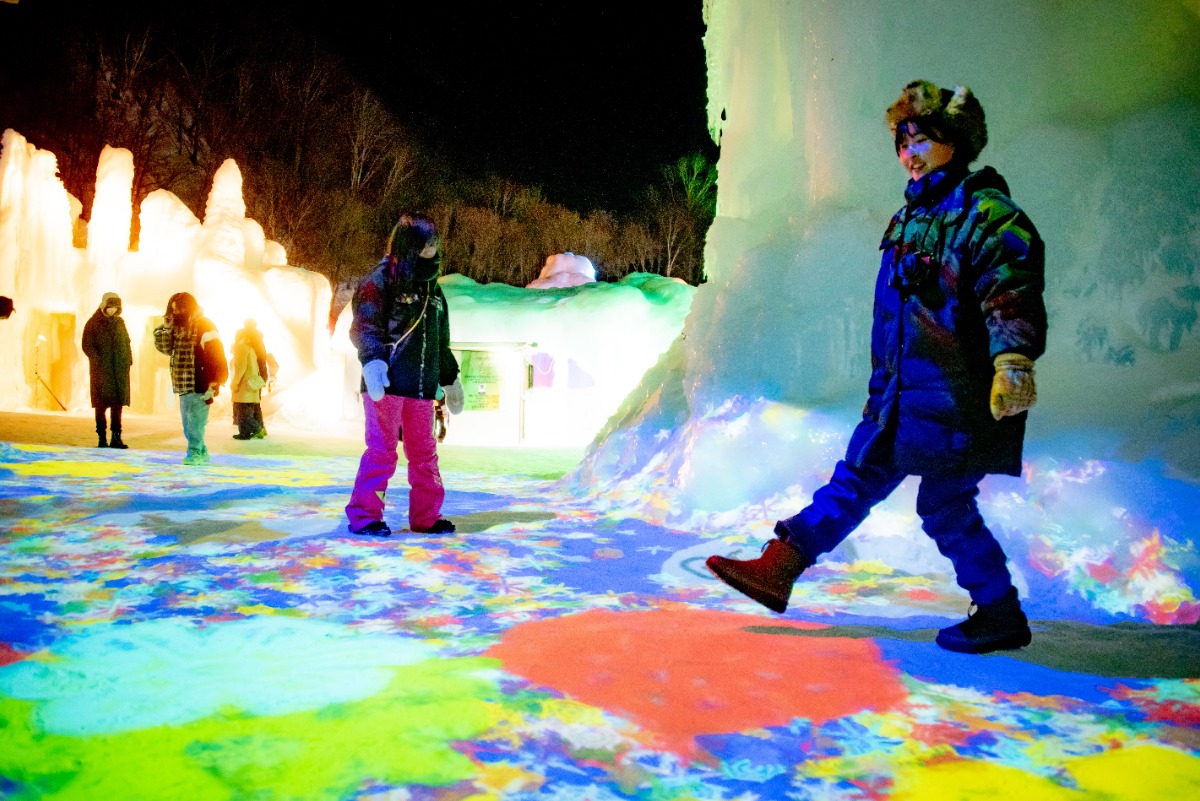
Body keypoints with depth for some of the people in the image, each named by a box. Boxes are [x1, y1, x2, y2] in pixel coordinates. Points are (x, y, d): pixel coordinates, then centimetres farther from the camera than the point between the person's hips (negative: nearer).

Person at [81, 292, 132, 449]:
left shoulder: (119, 322, 14)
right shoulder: (93, 323, -1)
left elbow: (126, 342, 19)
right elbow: (87, 346, -5)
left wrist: (128, 360, 6)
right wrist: (99, 362, -15)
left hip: (120, 370, 4)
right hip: (101, 370, -4)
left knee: (117, 403, 5)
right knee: (101, 403, 0)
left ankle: (116, 437, 10)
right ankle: (102, 437, 4)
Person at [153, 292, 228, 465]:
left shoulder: (204, 325, -10)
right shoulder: (178, 327, 14)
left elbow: (216, 355, -15)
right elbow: (165, 348, 16)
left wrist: (214, 383, -19)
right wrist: (165, 328, 1)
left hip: (199, 385, -9)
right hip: (184, 385, 9)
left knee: (195, 420, -9)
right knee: (188, 422, 13)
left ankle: (194, 453, -2)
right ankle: (201, 452, 22)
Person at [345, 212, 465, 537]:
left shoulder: (432, 287, 19)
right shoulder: (381, 279, -3)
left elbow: (441, 342, 26)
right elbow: (365, 327, -11)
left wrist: (450, 378, 28)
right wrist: (372, 361, -27)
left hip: (421, 387, 7)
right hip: (387, 383, -7)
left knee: (424, 452, 9)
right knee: (382, 450, -7)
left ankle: (426, 516, 18)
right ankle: (364, 515, 3)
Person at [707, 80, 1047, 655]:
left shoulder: (987, 213, -10)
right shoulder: (908, 218, 16)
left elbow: (1013, 295, -21)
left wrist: (1012, 359, -37)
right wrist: (882, 387, 27)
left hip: (955, 397, -8)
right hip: (901, 393, 8)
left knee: (945, 505, -1)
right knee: (856, 479, 11)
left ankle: (1001, 616, 17)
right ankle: (777, 568, 14)